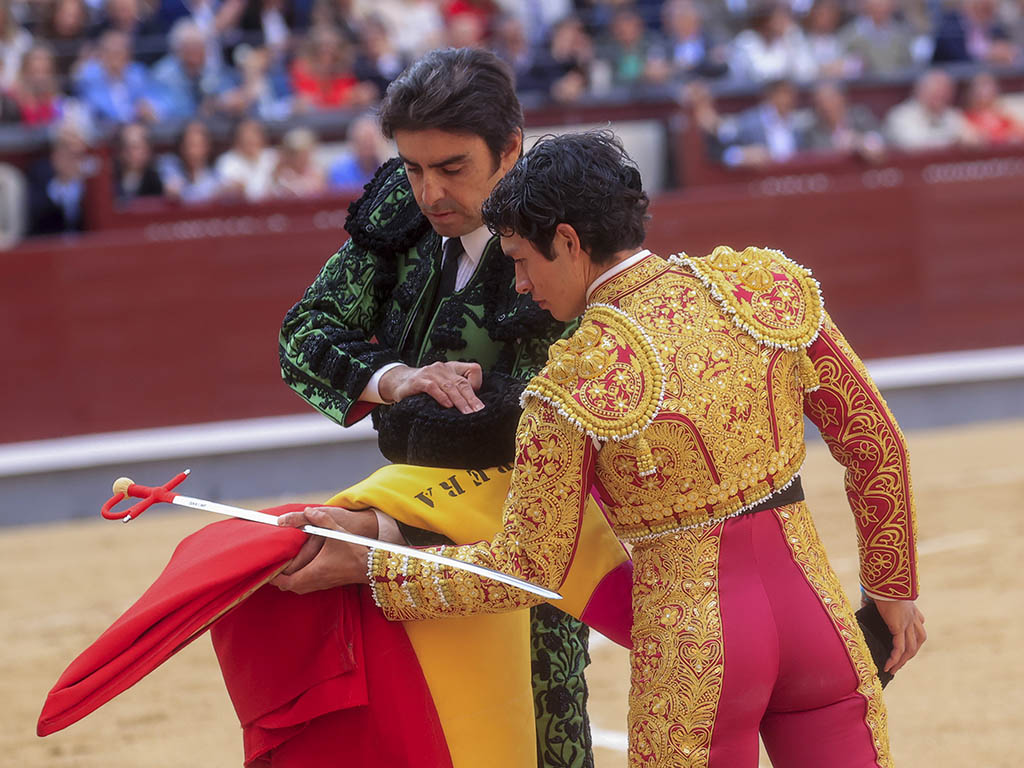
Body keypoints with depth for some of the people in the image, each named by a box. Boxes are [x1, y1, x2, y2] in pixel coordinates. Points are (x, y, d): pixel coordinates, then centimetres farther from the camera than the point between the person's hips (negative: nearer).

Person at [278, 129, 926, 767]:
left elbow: (526, 568, -7)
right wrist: (894, 587, 18)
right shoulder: (767, 290, -2)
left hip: (692, 640, -3)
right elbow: (875, 445, 5)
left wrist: (364, 565, 1)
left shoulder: (576, 385, -12)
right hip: (811, 601, 3)